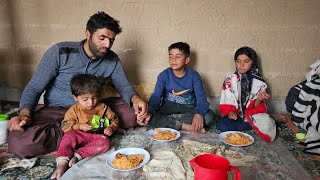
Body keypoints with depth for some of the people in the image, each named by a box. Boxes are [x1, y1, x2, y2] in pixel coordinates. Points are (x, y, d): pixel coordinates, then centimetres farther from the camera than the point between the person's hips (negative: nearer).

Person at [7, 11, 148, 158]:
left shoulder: (112, 60, -3)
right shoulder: (60, 52, -14)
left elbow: (124, 86, 1)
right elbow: (34, 88, -8)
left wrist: (135, 99, -25)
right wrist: (24, 113, -29)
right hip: (56, 111, -2)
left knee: (135, 112, -18)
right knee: (18, 143, -31)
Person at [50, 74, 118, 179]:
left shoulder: (103, 108, 4)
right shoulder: (74, 110, 2)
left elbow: (114, 120, 14)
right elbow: (64, 126, -1)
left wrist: (110, 128, -8)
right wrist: (79, 126, -17)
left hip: (97, 137, 0)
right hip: (80, 136, 0)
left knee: (105, 143, -32)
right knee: (69, 135, -30)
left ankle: (77, 155, -32)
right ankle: (62, 163, -36)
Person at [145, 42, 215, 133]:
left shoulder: (194, 75, -6)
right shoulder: (164, 75, -5)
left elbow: (201, 98, -16)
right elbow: (156, 96, -14)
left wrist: (199, 114, -38)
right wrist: (149, 112, -35)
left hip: (189, 109, 1)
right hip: (169, 108, 0)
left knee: (209, 116, -28)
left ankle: (169, 119, -21)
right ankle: (186, 127, -26)